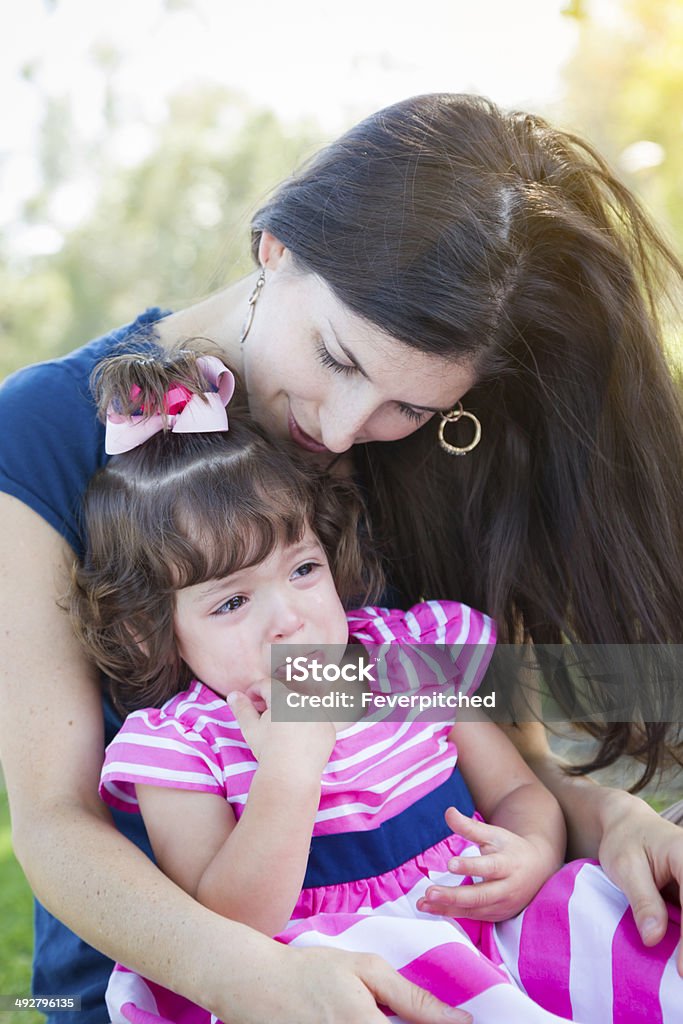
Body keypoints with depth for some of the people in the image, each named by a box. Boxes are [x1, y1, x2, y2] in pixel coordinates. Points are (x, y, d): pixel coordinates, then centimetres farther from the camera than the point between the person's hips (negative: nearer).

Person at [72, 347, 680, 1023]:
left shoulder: (418, 652, 5)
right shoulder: (177, 744, -7)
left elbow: (517, 792, 11)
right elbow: (226, 932, -16)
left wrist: (531, 858, -13)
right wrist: (291, 767, -24)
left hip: (486, 941, 4)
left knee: (604, 895, -24)